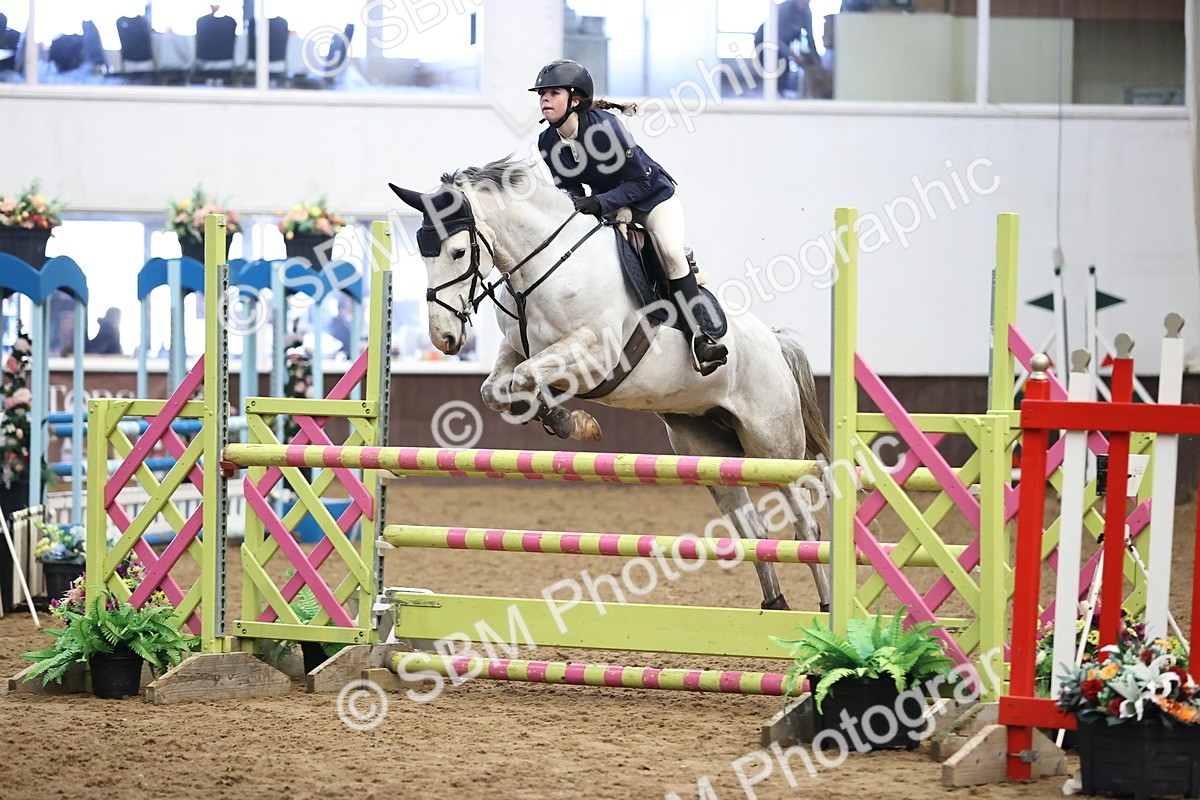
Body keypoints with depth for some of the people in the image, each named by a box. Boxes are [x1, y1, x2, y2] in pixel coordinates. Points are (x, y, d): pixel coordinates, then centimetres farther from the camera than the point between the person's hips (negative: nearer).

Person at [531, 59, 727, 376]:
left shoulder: (604, 125, -29)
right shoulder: (547, 143, -11)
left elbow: (640, 181, -25)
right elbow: (569, 186, -1)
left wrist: (598, 204, -36)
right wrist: (574, 203, -25)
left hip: (654, 198, -7)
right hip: (607, 204, 7)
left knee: (672, 253, -28)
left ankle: (702, 340, -30)